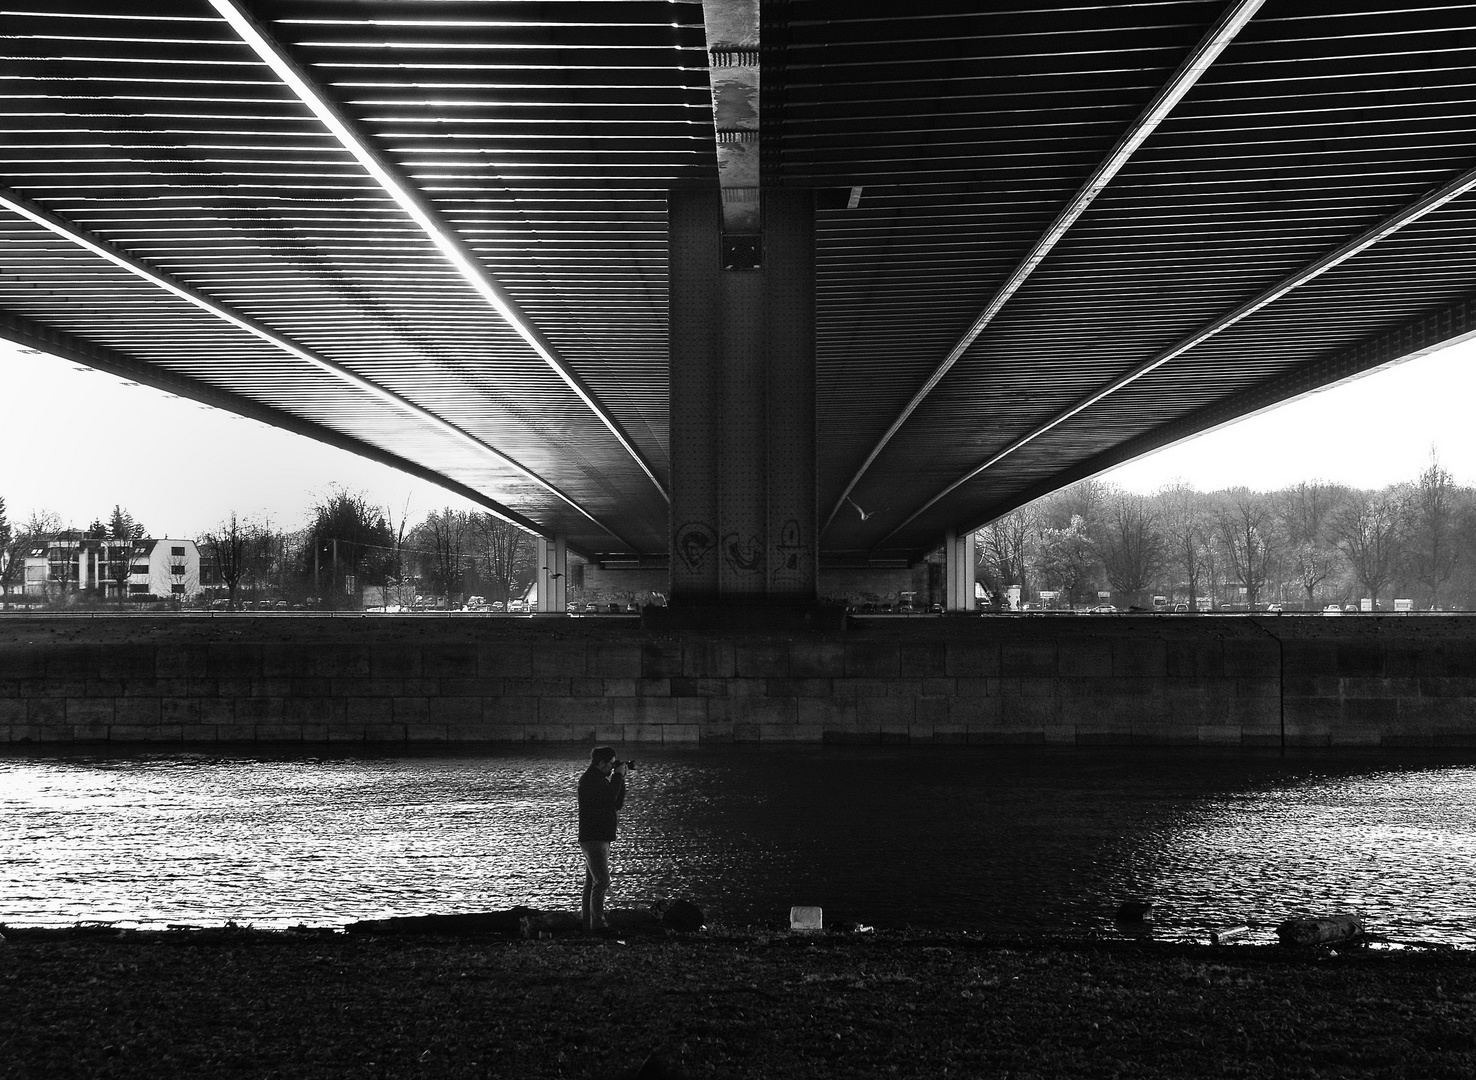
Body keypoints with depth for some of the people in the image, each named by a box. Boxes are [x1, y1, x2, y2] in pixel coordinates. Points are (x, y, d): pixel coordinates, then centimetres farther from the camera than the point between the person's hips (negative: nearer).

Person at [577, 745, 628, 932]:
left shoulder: (600, 779, 18)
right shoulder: (589, 780, -13)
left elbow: (617, 803, 17)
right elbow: (609, 796, -27)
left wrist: (620, 778, 8)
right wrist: (618, 775, -16)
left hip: (600, 838, 10)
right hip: (593, 838, -10)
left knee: (592, 881, 11)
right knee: (602, 881, -15)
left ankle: (587, 922, 14)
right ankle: (597, 923, -17)